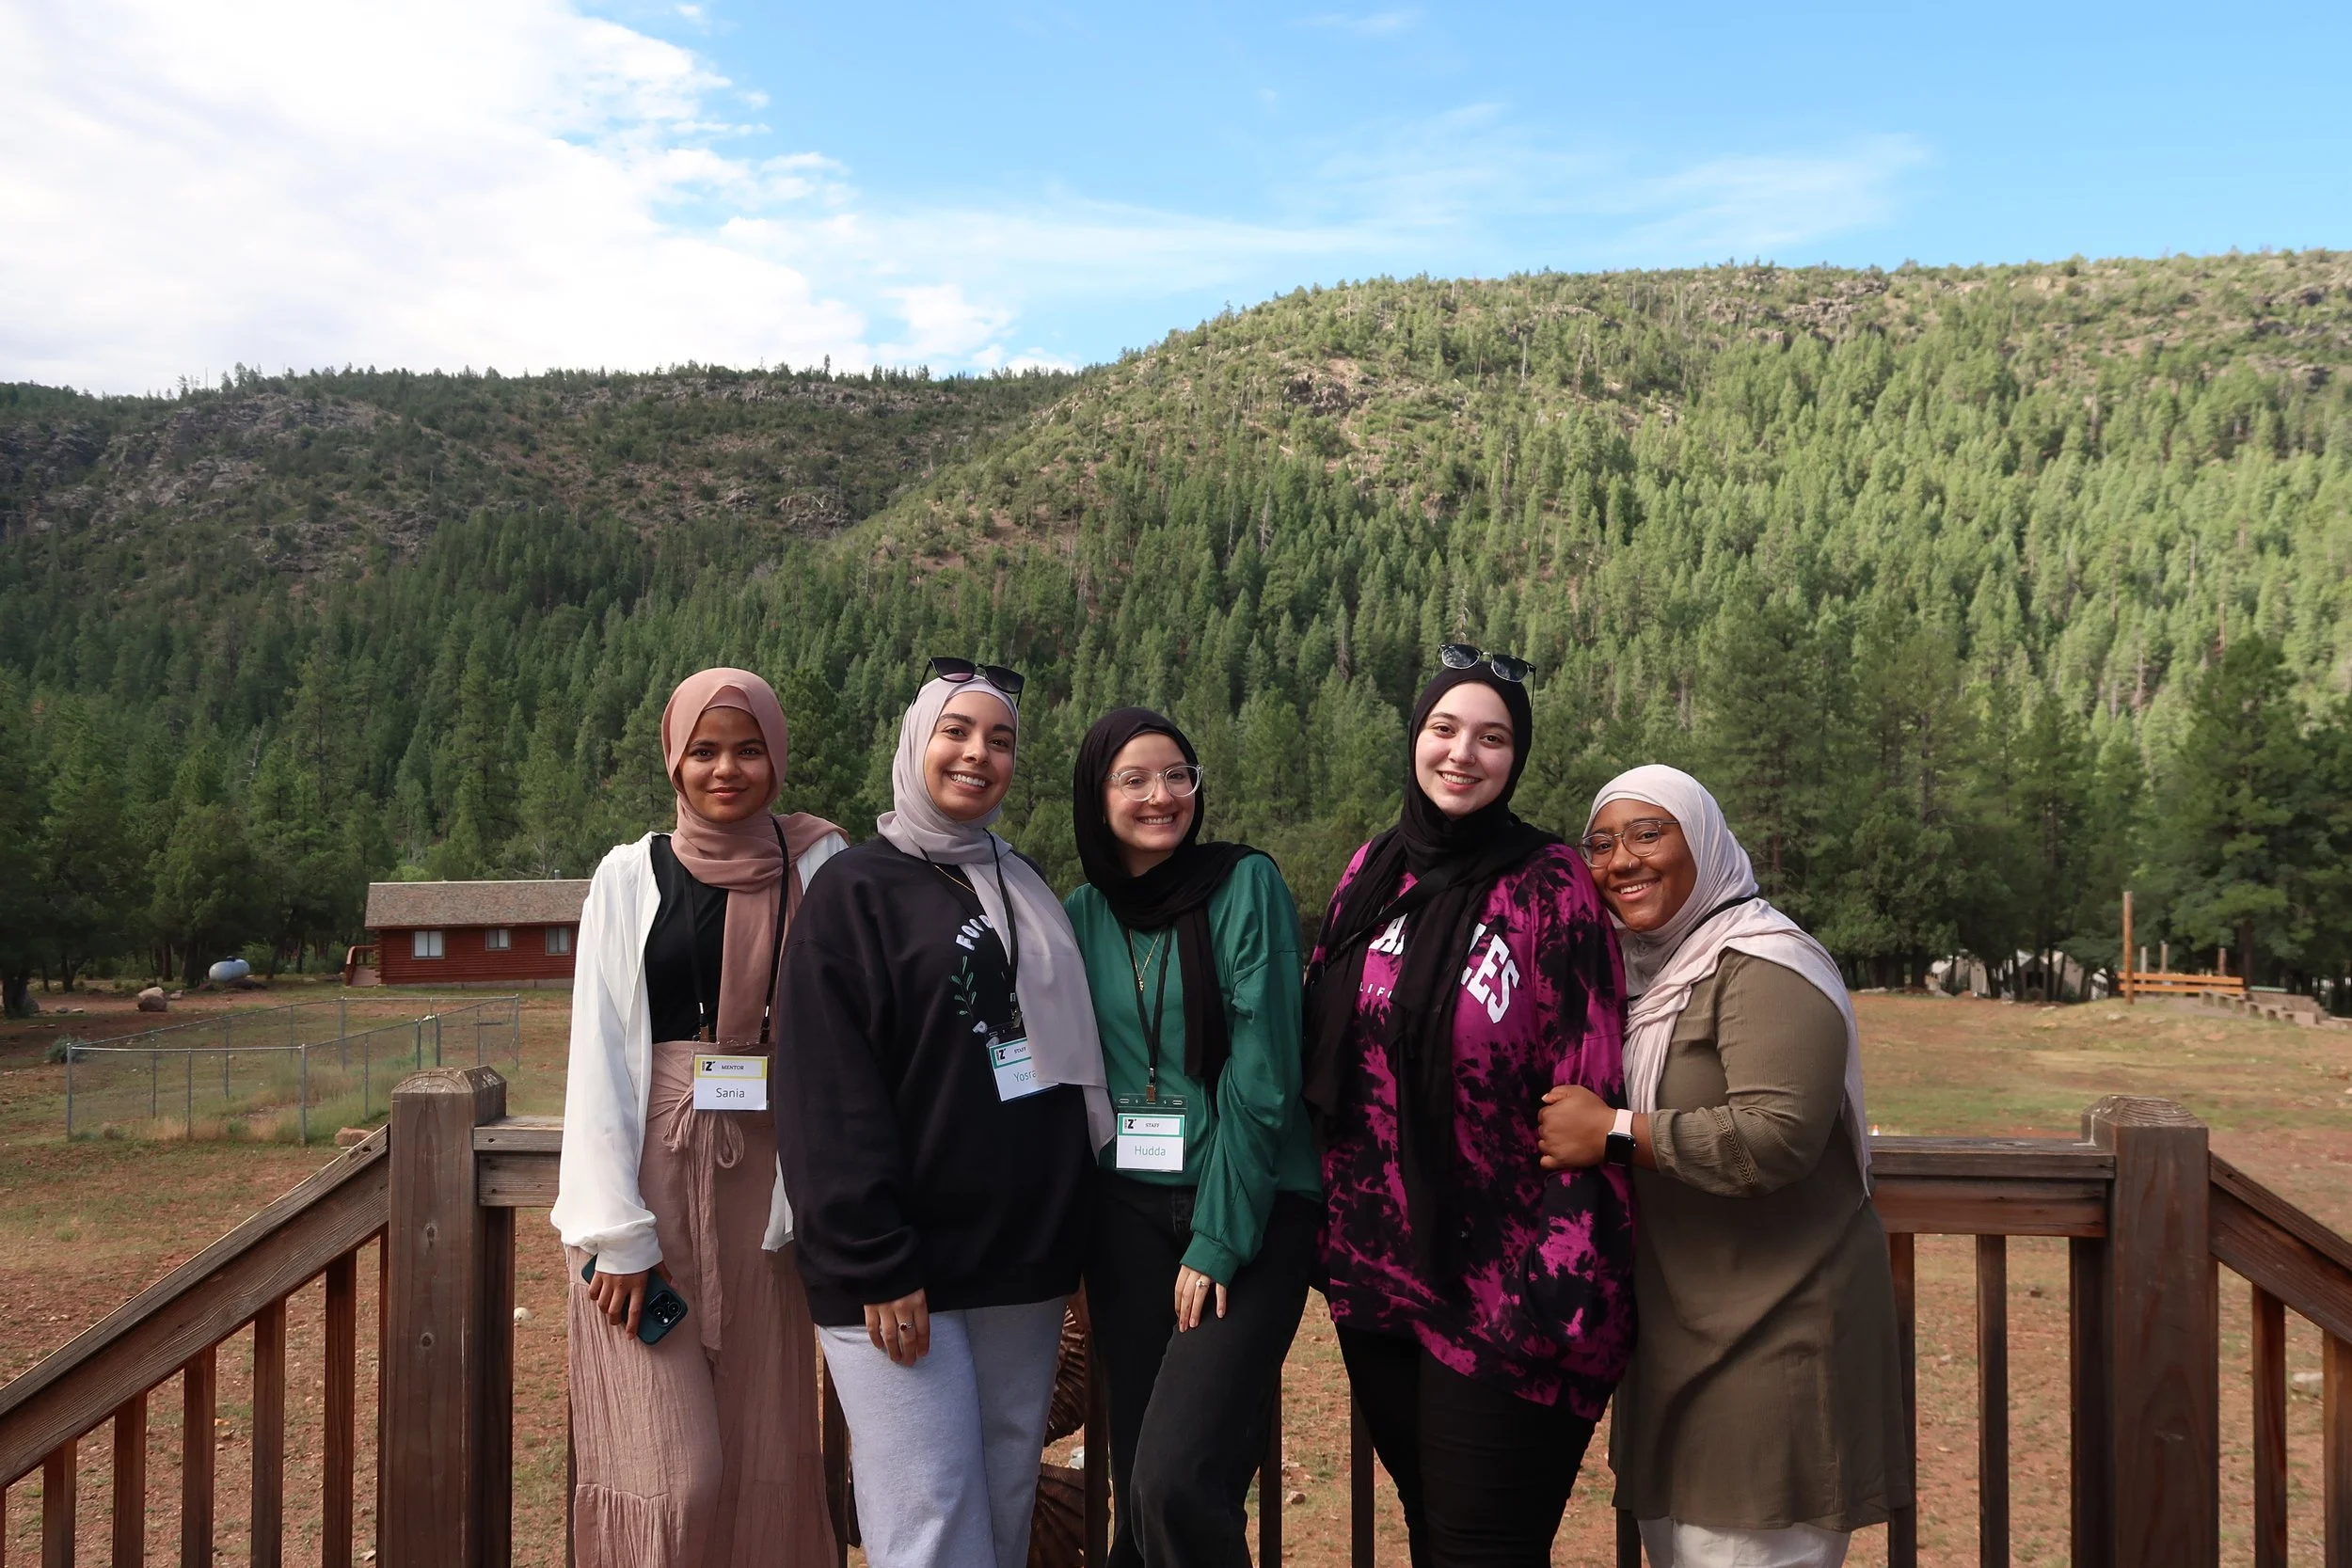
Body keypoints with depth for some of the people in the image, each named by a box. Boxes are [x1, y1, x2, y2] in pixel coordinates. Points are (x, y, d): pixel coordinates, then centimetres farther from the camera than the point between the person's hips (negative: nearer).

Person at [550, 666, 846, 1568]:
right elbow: (598, 1054, -2)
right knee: (667, 1468, -2)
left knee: (765, 1454, 7)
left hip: (764, 1185, 1)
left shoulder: (819, 867, 3)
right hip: (649, 1178, -1)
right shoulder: (631, 876, 1)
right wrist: (617, 1233, -8)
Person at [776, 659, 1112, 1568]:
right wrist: (875, 1263, -17)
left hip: (1024, 1262, 6)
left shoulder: (1027, 891, 15)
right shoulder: (856, 892, -4)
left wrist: (1070, 1235, 13)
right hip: (903, 1271, -6)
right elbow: (829, 1099, -11)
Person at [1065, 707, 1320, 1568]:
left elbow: (1261, 1074, -12)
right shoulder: (1082, 913, 5)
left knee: (1176, 1485, -15)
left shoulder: (1247, 884, -8)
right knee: (1136, 1487, 8)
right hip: (1128, 1210, 4)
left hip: (1247, 1209, -4)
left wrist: (1217, 1240, -14)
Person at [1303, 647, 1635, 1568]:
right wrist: (1333, 1234, 11)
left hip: (1497, 1291, -5)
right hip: (1376, 1276, 5)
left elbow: (1587, 1094, -12)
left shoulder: (1551, 888, -9)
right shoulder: (1371, 874, 6)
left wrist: (1561, 1286, -16)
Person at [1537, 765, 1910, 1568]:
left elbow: (1777, 1135, -27)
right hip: (1679, 1321, 8)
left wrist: (1612, 1132, -22)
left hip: (1776, 1328, -8)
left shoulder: (1763, 965, -14)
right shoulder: (1644, 968, 12)